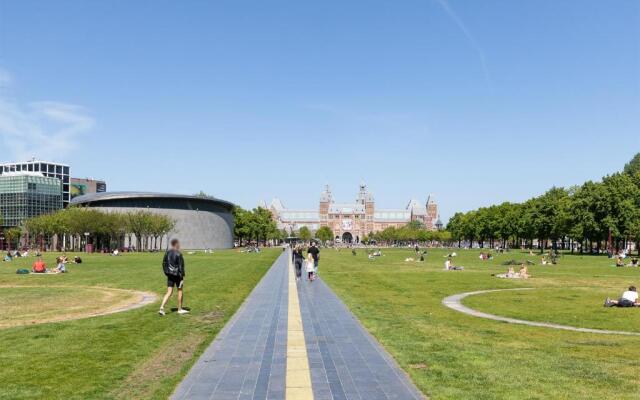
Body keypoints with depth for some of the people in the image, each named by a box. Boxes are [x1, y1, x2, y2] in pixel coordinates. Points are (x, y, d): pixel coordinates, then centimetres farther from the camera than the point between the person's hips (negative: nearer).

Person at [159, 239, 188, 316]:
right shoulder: (178, 254, -16)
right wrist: (182, 278, -13)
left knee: (169, 292, 8)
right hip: (177, 275, -6)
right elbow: (180, 266, -16)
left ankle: (162, 307, -8)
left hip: (170, 275, 6)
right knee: (180, 290, 10)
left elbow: (164, 263, 11)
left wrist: (166, 273, 20)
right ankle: (180, 309, 18)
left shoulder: (167, 252, 4)